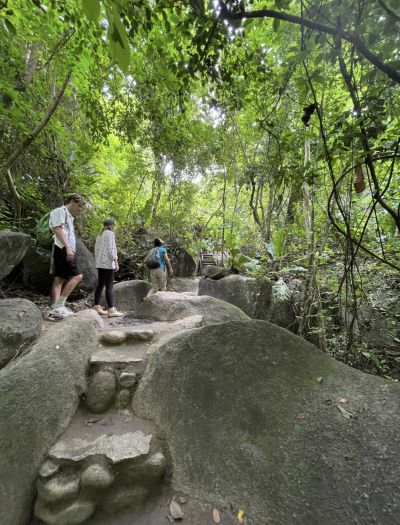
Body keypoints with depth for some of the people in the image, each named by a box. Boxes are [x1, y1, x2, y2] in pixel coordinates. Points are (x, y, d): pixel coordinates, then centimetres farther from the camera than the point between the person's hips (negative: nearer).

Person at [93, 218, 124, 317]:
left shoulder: (100, 234, 18)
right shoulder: (110, 233, -6)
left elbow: (96, 249, 17)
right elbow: (111, 249, -14)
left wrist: (97, 262, 18)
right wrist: (116, 262, -13)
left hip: (100, 263, 9)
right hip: (108, 263, -8)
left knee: (100, 285, 10)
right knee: (109, 287, -10)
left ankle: (97, 307, 12)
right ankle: (111, 310, -10)